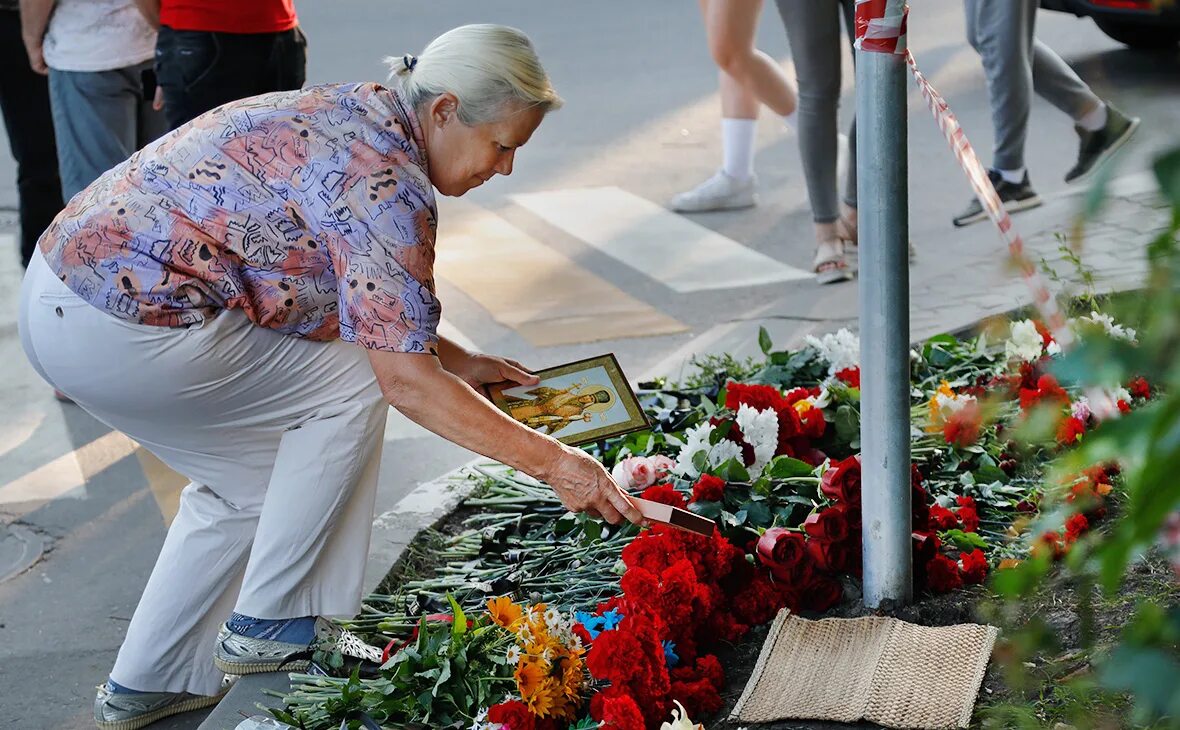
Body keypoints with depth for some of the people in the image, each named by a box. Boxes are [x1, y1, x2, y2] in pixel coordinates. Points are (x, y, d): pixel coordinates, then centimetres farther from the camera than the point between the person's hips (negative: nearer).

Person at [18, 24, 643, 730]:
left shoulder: (353, 115, 13)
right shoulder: (385, 181, -17)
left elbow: (368, 306, 23)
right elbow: (406, 380, -17)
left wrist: (461, 361, 20)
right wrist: (552, 461, -14)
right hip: (119, 329, -10)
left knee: (254, 474, 20)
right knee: (352, 386, 0)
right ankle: (267, 625, 8)